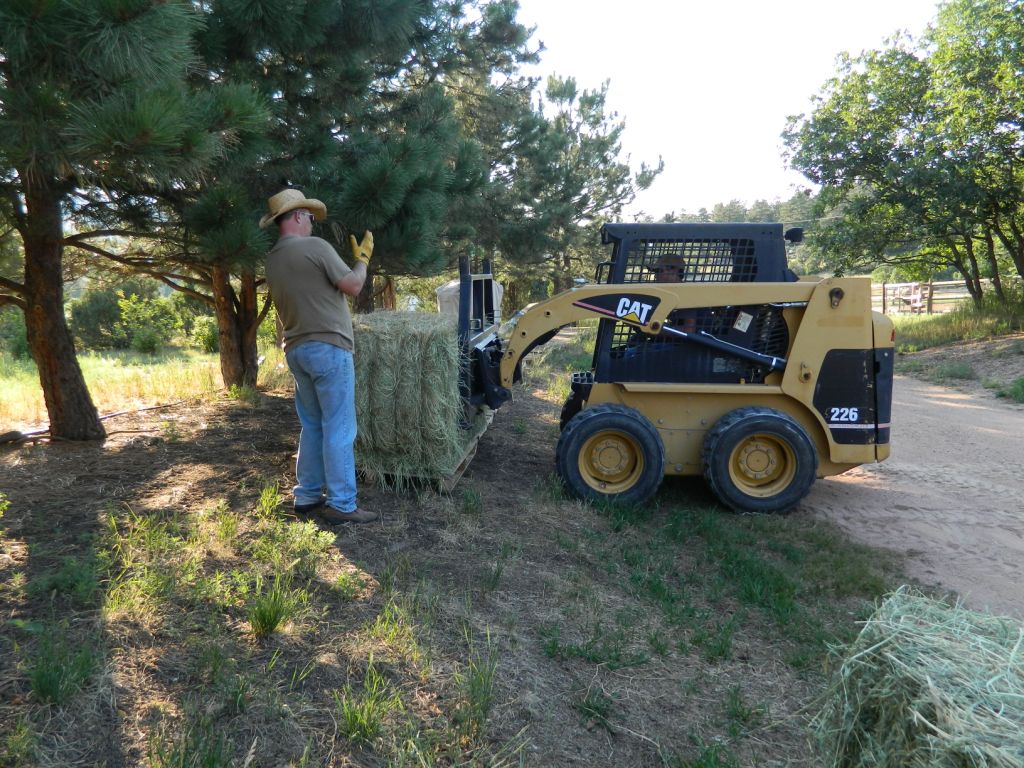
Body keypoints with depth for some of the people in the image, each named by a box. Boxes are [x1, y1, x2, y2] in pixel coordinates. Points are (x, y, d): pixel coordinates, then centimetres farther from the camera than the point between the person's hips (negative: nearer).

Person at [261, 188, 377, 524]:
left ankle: (307, 496, 20)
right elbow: (353, 285, -9)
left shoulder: (272, 259, 13)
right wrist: (363, 257, 8)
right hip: (327, 347, -8)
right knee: (339, 429, -4)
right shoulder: (315, 246, -10)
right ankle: (342, 505, -1)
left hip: (297, 350, 8)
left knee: (312, 426, 16)